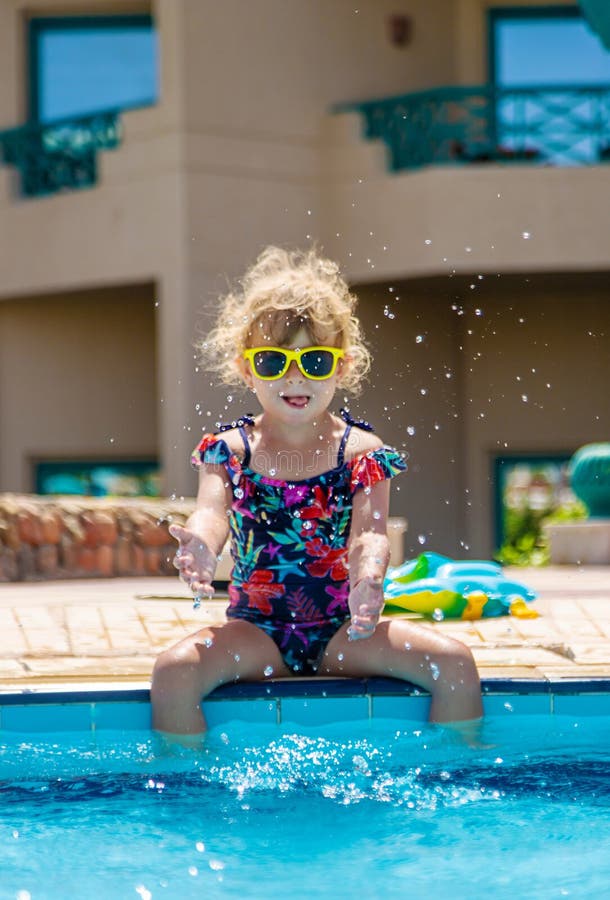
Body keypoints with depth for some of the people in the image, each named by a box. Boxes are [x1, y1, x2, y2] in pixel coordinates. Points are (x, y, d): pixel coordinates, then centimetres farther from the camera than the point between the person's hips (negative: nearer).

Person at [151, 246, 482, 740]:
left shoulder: (362, 452, -2)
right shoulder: (229, 450, 0)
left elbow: (369, 533, -16)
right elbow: (212, 512, -18)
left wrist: (368, 578, -42)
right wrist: (201, 546, -44)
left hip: (342, 629, 0)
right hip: (257, 630, 0)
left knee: (455, 663, -18)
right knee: (173, 670, -26)